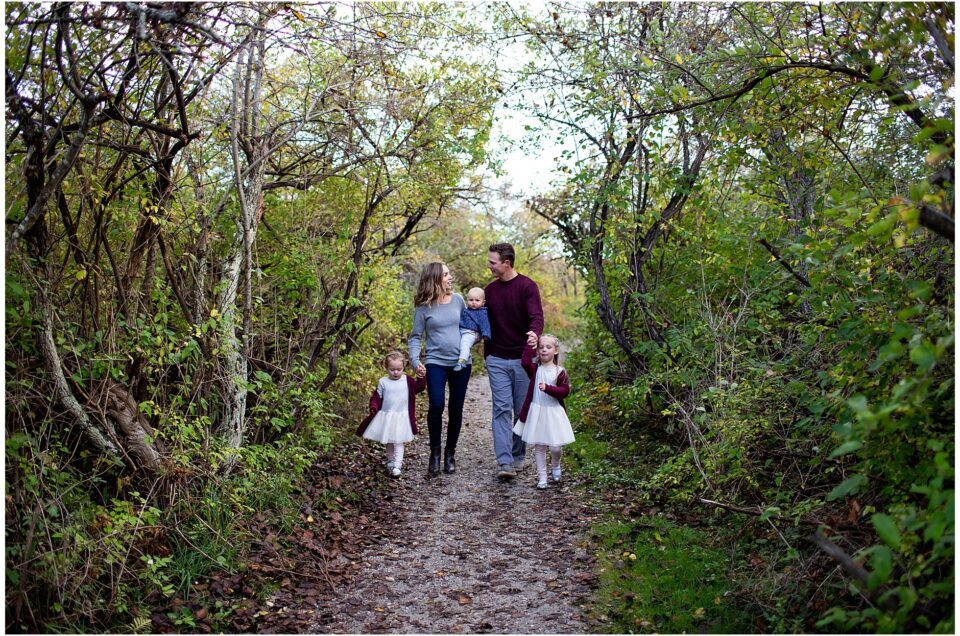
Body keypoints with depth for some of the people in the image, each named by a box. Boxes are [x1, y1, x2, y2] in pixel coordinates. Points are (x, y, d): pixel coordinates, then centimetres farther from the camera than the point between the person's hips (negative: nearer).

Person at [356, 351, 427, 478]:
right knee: (389, 442, 16)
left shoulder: (408, 381, -1)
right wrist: (373, 408, -15)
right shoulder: (383, 382, -1)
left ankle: (397, 466, -6)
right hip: (386, 417, 2)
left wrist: (421, 377, -17)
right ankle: (390, 461, 33)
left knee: (398, 442, -5)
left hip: (402, 417, -2)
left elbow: (419, 387, -3)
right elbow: (376, 397, -1)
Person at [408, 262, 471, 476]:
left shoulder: (458, 300, 6)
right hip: (435, 363, -3)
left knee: (456, 409, 6)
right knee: (436, 406, -16)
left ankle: (450, 453, 21)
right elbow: (415, 338, -1)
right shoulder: (423, 307, -4)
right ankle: (435, 452, 4)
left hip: (462, 362, 3)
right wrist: (415, 360, -14)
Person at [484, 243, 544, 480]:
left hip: (522, 359, -3)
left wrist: (535, 333, -43)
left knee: (523, 411, 7)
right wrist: (487, 354, 12)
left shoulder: (527, 286, -8)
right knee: (502, 409, -7)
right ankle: (504, 463, -11)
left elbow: (536, 316, -21)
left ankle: (518, 457, 22)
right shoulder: (489, 290, 8)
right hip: (497, 360, 3)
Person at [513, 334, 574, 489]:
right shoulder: (535, 369, 2)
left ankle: (555, 467, 32)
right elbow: (525, 362, -19)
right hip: (536, 412, 1)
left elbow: (565, 391, -11)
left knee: (555, 446, 0)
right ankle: (542, 476, 17)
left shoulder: (560, 372, -2)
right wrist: (530, 344, -15)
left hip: (553, 412, -1)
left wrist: (547, 388, -22)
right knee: (538, 446, 6)